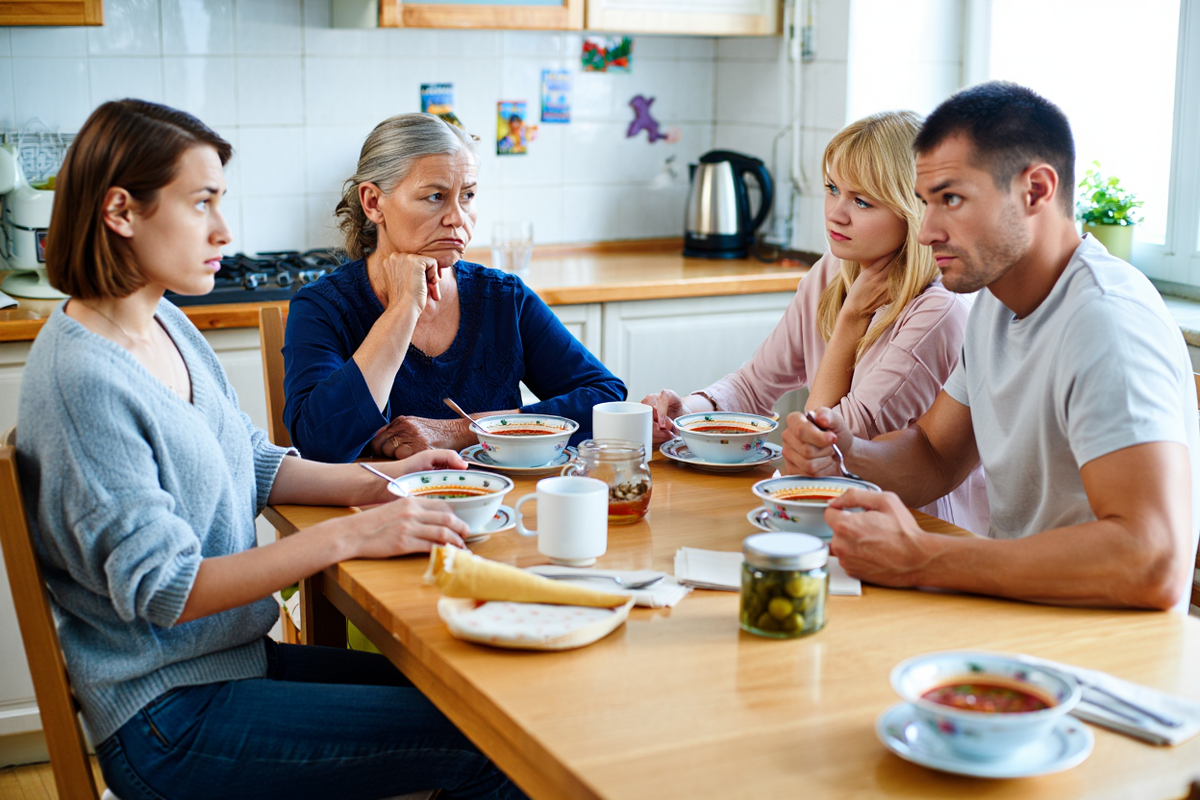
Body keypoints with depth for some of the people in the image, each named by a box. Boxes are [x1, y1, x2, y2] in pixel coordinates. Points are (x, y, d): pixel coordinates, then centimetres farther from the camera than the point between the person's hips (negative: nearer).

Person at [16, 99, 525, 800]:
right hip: (166, 719, -9)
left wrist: (373, 482, 0)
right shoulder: (84, 379, -22)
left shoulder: (167, 324, 6)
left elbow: (254, 467, 16)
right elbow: (160, 588, -24)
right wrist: (346, 538, -27)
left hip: (234, 657, 9)